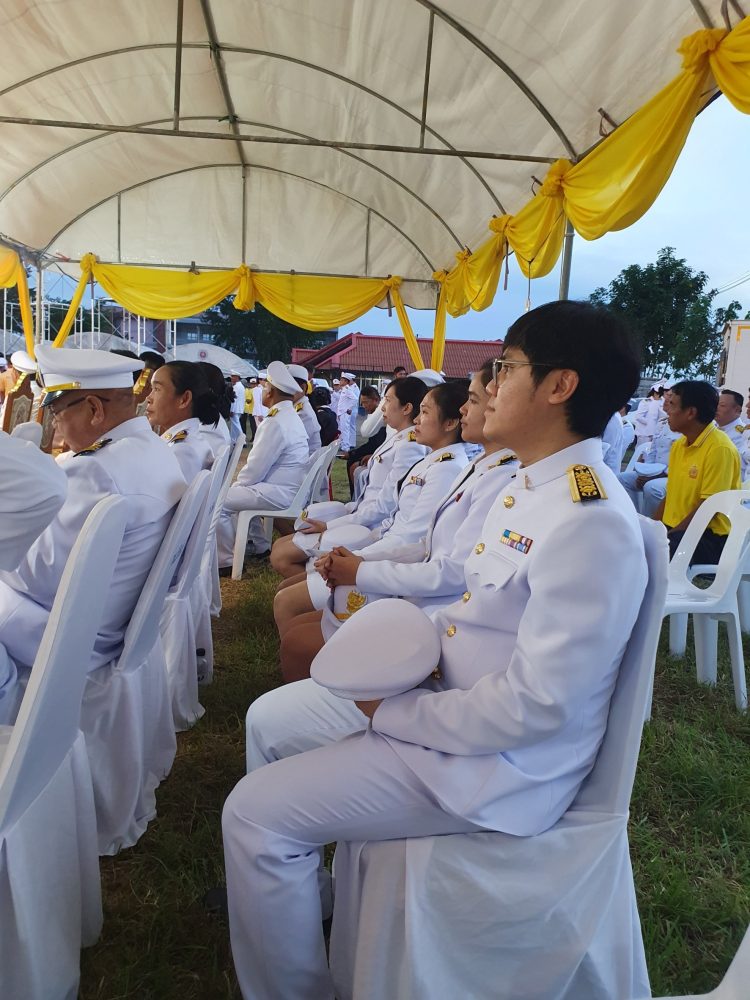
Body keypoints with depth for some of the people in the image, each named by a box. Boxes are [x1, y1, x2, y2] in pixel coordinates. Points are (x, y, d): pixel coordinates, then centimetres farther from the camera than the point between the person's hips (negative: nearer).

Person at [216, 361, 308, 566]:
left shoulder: (275, 423, -20)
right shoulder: (290, 417, 11)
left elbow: (255, 470, -19)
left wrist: (235, 485, -1)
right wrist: (237, 484, 12)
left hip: (277, 493, -10)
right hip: (288, 487, 10)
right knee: (239, 491, 28)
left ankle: (227, 559, 1)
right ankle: (258, 545, 30)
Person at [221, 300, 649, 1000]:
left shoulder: (590, 522, -26)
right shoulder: (528, 487, 5)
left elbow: (537, 705, -27)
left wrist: (394, 714, -17)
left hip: (501, 764, -9)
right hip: (446, 692, 9)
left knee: (254, 812, -11)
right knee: (270, 719, 14)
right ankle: (277, 884, 37)